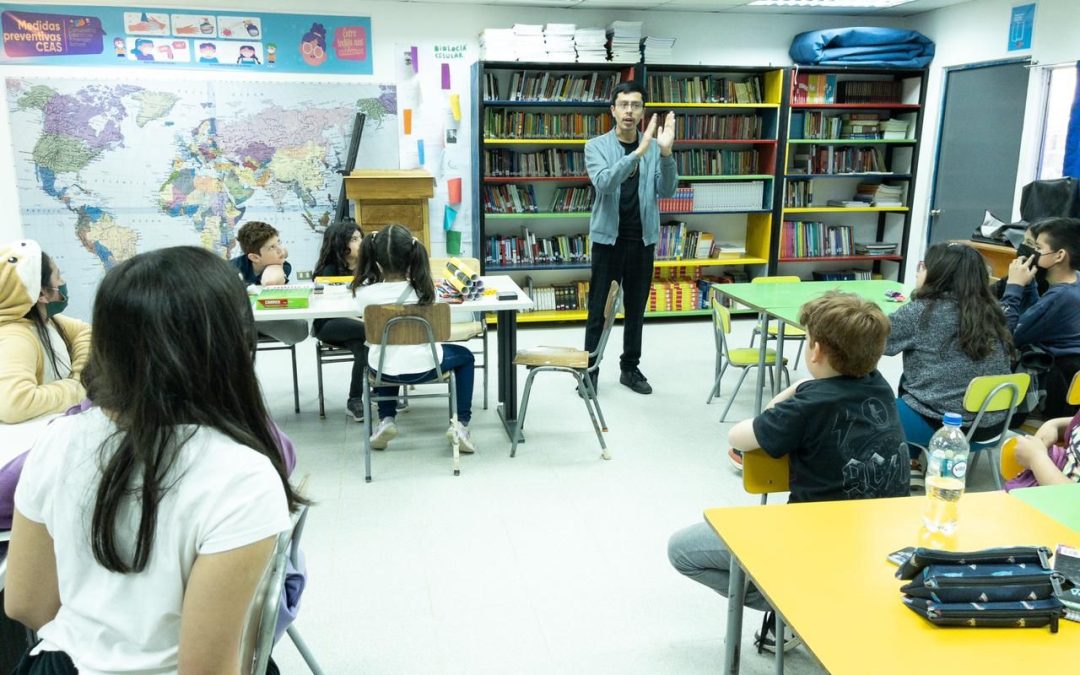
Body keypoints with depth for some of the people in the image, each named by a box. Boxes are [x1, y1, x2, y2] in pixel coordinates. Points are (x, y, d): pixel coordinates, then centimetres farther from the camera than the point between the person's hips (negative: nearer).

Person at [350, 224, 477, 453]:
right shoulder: (423, 289, -16)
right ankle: (460, 423, 15)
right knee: (465, 356, 28)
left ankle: (386, 420, 25)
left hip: (383, 369, 2)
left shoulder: (364, 292, -16)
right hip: (423, 366, -1)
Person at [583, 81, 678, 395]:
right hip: (608, 237, -2)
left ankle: (630, 367, 23)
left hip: (642, 239, 3)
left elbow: (667, 190, -6)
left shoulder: (654, 147, 3)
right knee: (598, 308, 3)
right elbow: (604, 183, -22)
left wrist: (666, 152, -22)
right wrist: (638, 152, -32)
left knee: (636, 308, 11)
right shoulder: (597, 146, -4)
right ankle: (590, 368, 13)